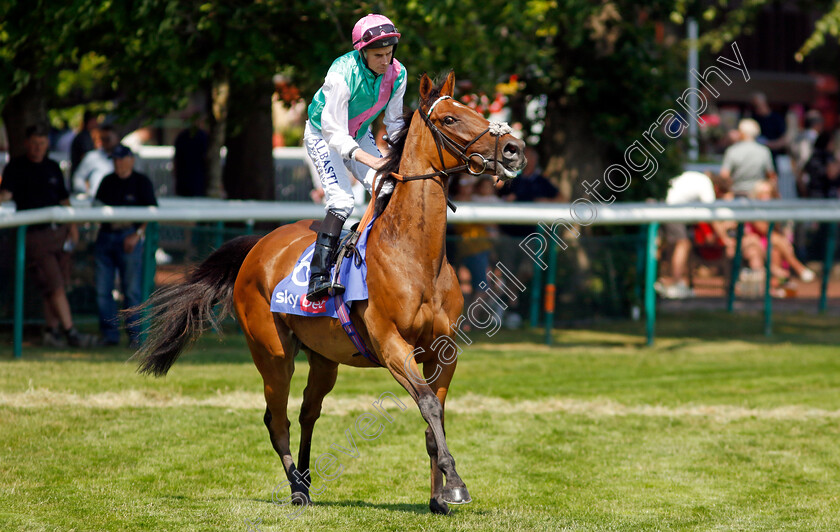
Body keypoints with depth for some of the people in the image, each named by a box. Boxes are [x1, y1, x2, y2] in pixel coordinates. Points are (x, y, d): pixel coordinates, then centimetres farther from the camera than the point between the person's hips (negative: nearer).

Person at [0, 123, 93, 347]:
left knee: (58, 286, 5)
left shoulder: (53, 168, 15)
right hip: (34, 235, -5)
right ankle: (70, 332, -12)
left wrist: (72, 226, 13)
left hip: (58, 232, 5)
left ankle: (52, 330, 15)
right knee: (54, 286, -11)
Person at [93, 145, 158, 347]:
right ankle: (110, 334, 10)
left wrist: (137, 235, -13)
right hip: (105, 237, 5)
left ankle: (135, 335, 3)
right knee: (103, 290, 3)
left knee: (132, 290, -4)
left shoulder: (141, 182, 1)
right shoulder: (108, 181, 15)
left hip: (128, 237, -5)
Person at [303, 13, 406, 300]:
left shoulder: (396, 74, -16)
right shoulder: (341, 76, -34)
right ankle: (318, 276, -27)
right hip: (323, 136, -6)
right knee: (341, 201, -23)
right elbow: (334, 132, -34)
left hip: (358, 135, 6)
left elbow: (395, 122, 0)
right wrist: (367, 158, -46)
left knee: (388, 190, -10)